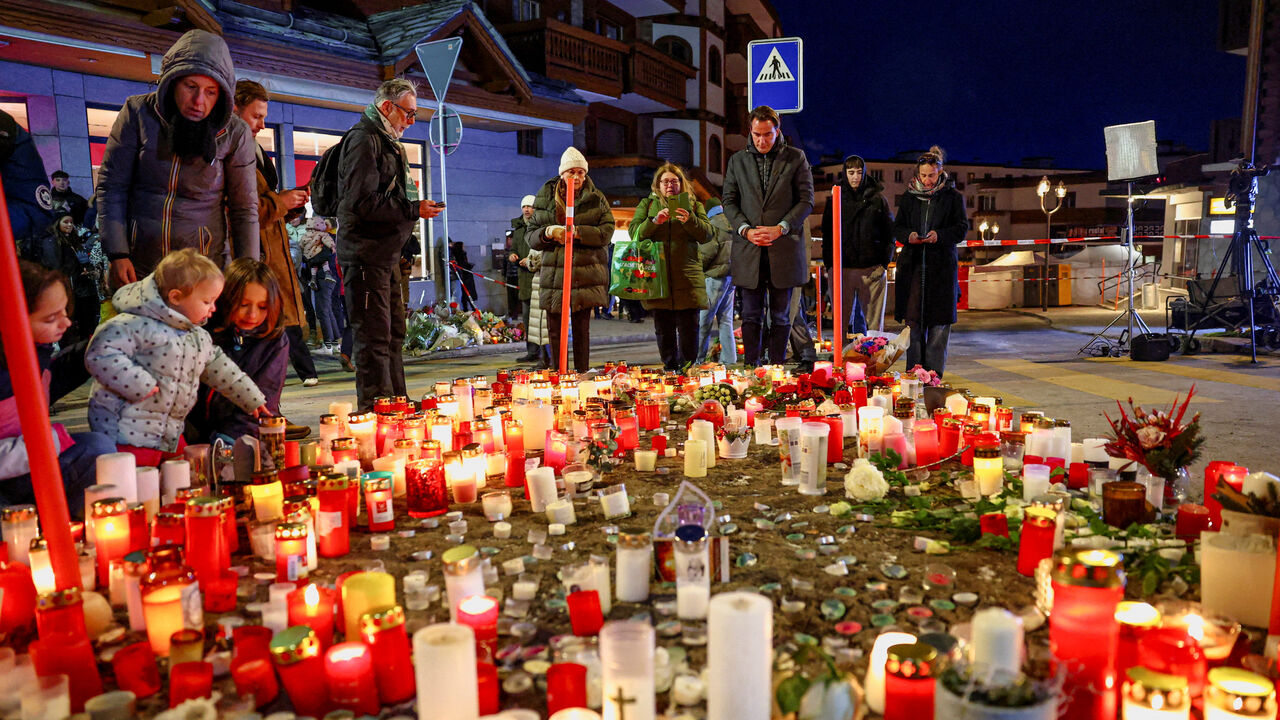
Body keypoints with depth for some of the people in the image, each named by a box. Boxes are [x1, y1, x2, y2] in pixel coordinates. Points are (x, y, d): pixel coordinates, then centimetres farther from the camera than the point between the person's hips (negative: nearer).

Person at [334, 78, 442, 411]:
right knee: (374, 336, -9)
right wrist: (414, 209, -17)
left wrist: (417, 205, 13)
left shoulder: (387, 141, 22)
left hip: (386, 252, 11)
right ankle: (374, 411, -4)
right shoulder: (364, 139, -10)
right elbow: (363, 202, -21)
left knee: (393, 333, 14)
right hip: (365, 253, -11)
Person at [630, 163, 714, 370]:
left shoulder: (692, 204, 14)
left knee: (689, 328, -3)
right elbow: (634, 233, 3)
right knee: (663, 329, 5)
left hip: (687, 277, -1)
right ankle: (670, 367, 15)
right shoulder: (647, 204, 15)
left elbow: (708, 234, 4)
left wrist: (690, 220, -14)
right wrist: (654, 221, -14)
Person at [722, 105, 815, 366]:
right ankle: (751, 368, 10)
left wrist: (780, 228, -12)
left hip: (784, 249, -1)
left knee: (780, 316, 5)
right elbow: (729, 200, 9)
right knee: (751, 315, 4)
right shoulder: (738, 160, 11)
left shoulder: (795, 158, 5)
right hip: (748, 251, 1)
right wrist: (745, 230, -8)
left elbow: (806, 200, 1)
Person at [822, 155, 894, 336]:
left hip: (872, 269, -1)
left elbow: (890, 232, 7)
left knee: (873, 320, 2)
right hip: (841, 268, 1)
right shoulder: (835, 199, 10)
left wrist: (884, 263, -1)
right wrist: (830, 264, 2)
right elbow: (827, 233, 11)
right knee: (841, 320, 1)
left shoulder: (877, 198, 7)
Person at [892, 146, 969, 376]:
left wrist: (940, 235, -17)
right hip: (913, 263, 2)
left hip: (942, 264, -2)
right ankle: (914, 368, 10)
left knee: (939, 319, -1)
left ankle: (934, 369, 6)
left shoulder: (953, 196, 5)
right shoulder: (909, 196, 12)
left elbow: (962, 228, 1)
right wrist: (908, 235, -10)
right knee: (913, 317, 1)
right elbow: (897, 227, 13)